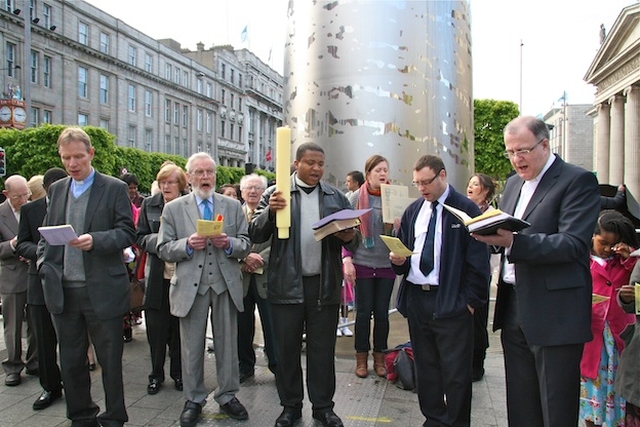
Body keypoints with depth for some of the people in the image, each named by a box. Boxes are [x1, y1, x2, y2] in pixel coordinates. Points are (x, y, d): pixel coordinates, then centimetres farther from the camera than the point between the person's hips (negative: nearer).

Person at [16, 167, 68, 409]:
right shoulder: (29, 210, 4)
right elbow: (21, 245, 3)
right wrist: (41, 251, -17)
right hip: (41, 283, 2)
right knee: (44, 341, 11)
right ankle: (50, 387, 28)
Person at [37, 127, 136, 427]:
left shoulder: (114, 188, -2)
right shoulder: (56, 189, 12)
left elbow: (127, 232, -7)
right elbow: (46, 234, 15)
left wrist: (95, 240, -24)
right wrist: (45, 266, -1)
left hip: (102, 291, -4)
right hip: (63, 290, 5)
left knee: (110, 360, 7)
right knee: (70, 362, 15)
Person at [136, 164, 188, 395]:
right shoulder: (149, 205, 6)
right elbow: (140, 237, 6)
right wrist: (158, 240, -13)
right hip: (157, 275, 2)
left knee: (180, 328, 9)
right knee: (156, 327, 7)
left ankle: (178, 373, 26)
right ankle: (156, 374, 25)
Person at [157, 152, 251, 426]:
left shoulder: (233, 206, 8)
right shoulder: (173, 209, 5)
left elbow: (245, 245, 5)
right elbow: (163, 250, 0)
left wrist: (229, 243, -15)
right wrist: (187, 245, -17)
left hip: (225, 284, 1)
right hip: (190, 286, -1)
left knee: (228, 344, 10)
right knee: (191, 347, 9)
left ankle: (227, 396, 25)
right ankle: (194, 400, 25)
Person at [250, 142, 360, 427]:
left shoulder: (336, 197, 7)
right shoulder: (275, 194, 2)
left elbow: (353, 240, 8)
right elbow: (256, 235, -3)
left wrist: (349, 237, -16)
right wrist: (270, 212, -21)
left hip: (325, 284, 1)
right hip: (287, 284, -1)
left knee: (322, 349, 11)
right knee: (287, 348, 10)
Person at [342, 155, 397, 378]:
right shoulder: (357, 197, -1)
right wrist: (347, 259, -10)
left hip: (387, 263, 2)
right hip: (363, 263, -2)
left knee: (382, 312, 9)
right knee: (364, 311, 6)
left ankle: (379, 357, 25)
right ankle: (361, 358, 21)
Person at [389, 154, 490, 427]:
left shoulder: (466, 209, -5)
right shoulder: (412, 211, 12)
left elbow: (477, 261, -7)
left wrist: (471, 300, -10)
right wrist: (398, 260, -5)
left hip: (451, 302, -5)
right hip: (416, 298, 6)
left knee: (455, 372, 4)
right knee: (425, 366, 16)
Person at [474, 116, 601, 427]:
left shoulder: (578, 181, -7)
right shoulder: (513, 184, 16)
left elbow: (573, 244, -19)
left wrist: (513, 241, -30)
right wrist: (490, 234, -5)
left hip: (555, 313, -7)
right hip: (513, 307, 7)